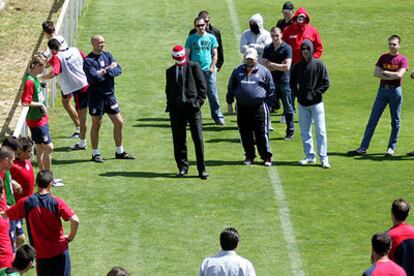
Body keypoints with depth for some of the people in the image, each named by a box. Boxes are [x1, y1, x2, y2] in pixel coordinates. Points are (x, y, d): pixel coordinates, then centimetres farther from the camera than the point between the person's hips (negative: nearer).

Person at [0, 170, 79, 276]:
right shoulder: (57, 203, -12)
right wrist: (70, 237, -4)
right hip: (60, 251, -1)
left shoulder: (26, 203, -7)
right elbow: (75, 220, -22)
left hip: (41, 254, 1)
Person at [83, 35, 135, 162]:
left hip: (110, 94, 6)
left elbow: (118, 70, -2)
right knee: (96, 124, 3)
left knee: (119, 123, 9)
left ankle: (119, 152, 22)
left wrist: (105, 72, -18)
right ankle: (95, 153, 13)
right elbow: (93, 77, -24)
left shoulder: (107, 55, 7)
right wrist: (109, 69, -13)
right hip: (96, 96, -6)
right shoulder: (88, 60, -11)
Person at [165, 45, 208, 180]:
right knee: (179, 140, 4)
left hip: (192, 107, -3)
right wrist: (170, 105, 7)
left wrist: (199, 101, -6)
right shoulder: (170, 71, 16)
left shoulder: (194, 67, 4)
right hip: (176, 108, 3)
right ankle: (182, 167, 14)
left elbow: (202, 85, 2)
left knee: (198, 139, -6)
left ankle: (202, 170, -2)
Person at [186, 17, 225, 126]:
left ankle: (218, 116, 3)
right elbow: (187, 55, 7)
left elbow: (215, 55, 9)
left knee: (212, 94, -3)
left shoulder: (211, 38, 8)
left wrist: (212, 67, -4)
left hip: (209, 70, 0)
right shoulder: (191, 39, 7)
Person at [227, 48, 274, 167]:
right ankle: (249, 156, 19)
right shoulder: (237, 71, 10)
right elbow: (231, 88, 14)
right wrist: (230, 103, 11)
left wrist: (266, 101, 5)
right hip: (242, 107, 3)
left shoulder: (264, 71, 3)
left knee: (262, 134, -3)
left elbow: (271, 89, 9)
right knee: (245, 134, 7)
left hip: (259, 107, -3)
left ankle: (266, 157, 6)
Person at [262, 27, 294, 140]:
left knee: (288, 108, 4)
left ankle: (290, 132, 13)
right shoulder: (267, 49, 7)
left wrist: (272, 65, -8)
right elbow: (265, 66, 0)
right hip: (271, 81, 3)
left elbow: (287, 67, -14)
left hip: (284, 81, -3)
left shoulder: (287, 48, -6)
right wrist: (279, 66, -10)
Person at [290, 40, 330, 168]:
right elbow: (292, 83, 15)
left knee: (320, 131, -6)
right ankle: (310, 156, 17)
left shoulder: (319, 65, -3)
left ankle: (324, 158, -4)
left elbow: (326, 83, -3)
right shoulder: (297, 66, 5)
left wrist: (316, 93, -9)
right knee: (305, 131, 8)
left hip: (316, 103, -4)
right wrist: (297, 94, 1)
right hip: (302, 104, 4)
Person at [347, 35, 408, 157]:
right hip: (383, 90, 3)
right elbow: (376, 73, -1)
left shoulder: (403, 60, -2)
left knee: (395, 122, 3)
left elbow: (399, 75, -17)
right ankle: (363, 148, 2)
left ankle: (391, 148, 12)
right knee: (373, 120, 1)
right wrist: (391, 76, -11)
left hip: (395, 91, -3)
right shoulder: (383, 57, 9)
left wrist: (384, 72, -5)